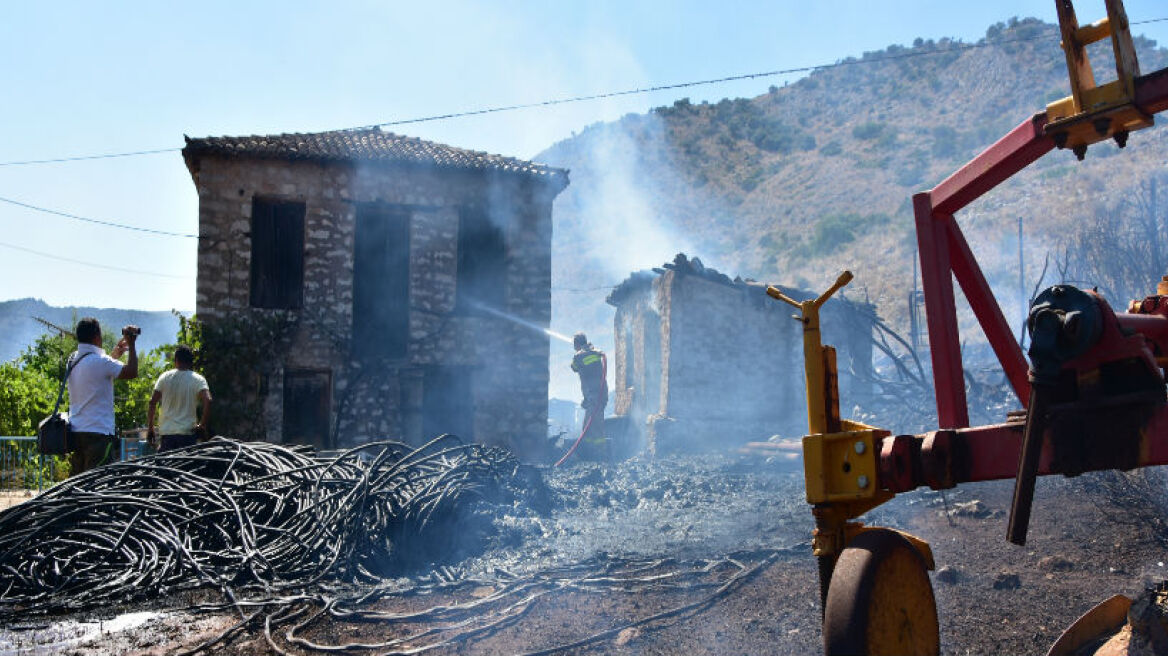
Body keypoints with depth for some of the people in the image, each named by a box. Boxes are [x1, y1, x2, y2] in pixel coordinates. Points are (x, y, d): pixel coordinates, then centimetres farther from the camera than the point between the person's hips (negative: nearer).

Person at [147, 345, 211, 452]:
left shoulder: (165, 377, 3)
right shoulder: (198, 380, -3)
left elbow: (152, 402, 1)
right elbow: (207, 401, -17)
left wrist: (150, 428, 8)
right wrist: (202, 425, -7)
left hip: (167, 432, 2)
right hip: (188, 432, -2)